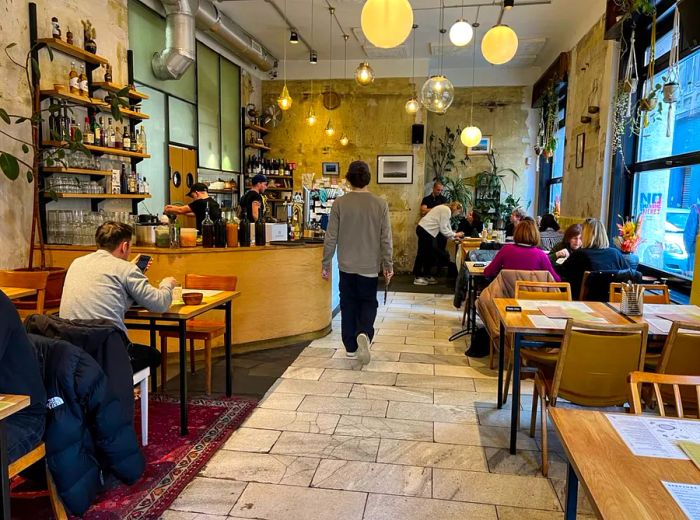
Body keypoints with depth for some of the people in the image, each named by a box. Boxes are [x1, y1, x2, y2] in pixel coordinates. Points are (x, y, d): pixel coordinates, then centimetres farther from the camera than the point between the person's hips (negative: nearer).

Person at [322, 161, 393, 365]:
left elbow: (331, 237, -5)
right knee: (368, 303, 16)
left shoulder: (339, 203, -7)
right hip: (370, 265, 0)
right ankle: (364, 333, -10)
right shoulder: (380, 204, -7)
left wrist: (326, 264, 5)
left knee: (348, 305, 13)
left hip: (346, 265, 0)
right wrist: (388, 265, 5)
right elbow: (386, 239, -5)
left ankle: (351, 347, 18)